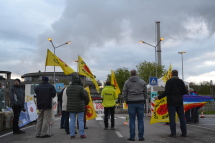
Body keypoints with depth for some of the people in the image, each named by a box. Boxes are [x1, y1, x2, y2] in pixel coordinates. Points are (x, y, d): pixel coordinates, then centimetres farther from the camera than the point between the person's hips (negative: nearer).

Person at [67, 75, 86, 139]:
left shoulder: (68, 88, 1)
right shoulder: (80, 88, -16)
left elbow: (68, 96, 10)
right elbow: (84, 97, -11)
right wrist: (82, 99, 9)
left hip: (70, 107, 4)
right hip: (79, 107, -4)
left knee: (72, 120, 9)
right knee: (81, 120, 5)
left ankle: (72, 135, 12)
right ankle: (82, 134, 8)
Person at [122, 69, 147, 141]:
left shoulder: (127, 82, 1)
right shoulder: (142, 82, 6)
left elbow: (124, 93, 0)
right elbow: (145, 92, 8)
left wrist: (126, 101, 11)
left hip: (131, 103, -1)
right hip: (140, 102, 1)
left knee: (132, 120, 3)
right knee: (140, 120, 5)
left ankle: (132, 137, 5)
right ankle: (141, 137, 7)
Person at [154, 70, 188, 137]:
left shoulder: (169, 81, -5)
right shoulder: (181, 81, 8)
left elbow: (166, 92, -13)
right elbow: (185, 92, 4)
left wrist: (158, 97, -6)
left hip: (171, 102, -4)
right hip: (179, 102, 4)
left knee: (172, 117, -2)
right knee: (182, 117, 7)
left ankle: (173, 133, -3)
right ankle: (184, 133, 9)